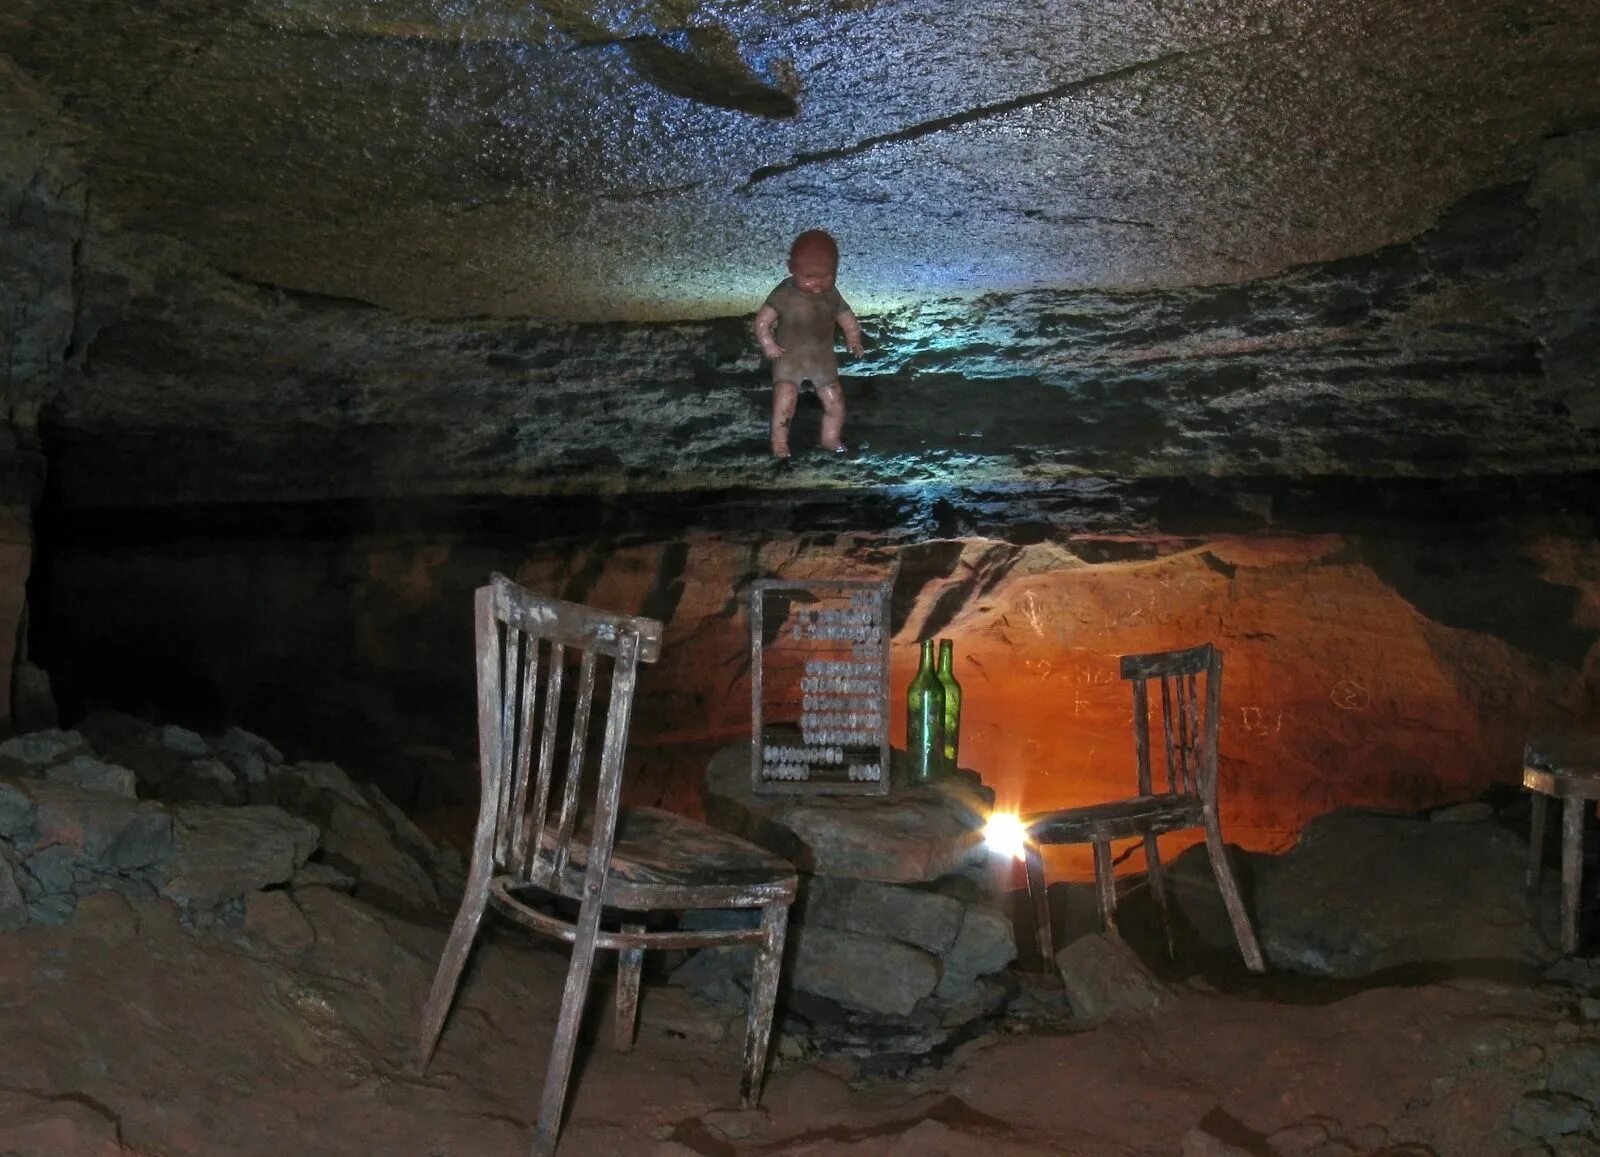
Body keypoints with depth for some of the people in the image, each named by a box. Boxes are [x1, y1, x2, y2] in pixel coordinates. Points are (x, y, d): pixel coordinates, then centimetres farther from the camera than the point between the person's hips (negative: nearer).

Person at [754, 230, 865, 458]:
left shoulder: (831, 296, -3)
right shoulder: (784, 294, -16)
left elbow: (847, 319, 7)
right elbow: (762, 320, -14)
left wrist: (854, 340, -9)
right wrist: (768, 345, -25)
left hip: (822, 359, 4)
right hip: (789, 358, -4)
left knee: (835, 403, 6)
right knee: (785, 402, -15)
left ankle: (831, 438, 27)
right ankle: (779, 443, 0)